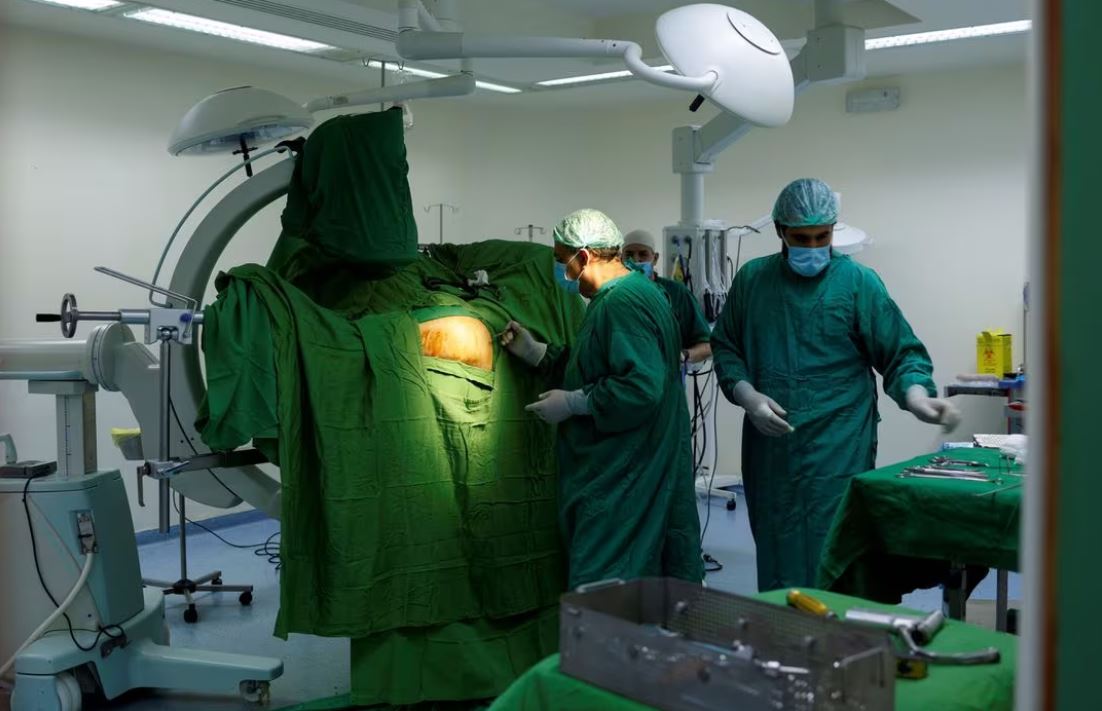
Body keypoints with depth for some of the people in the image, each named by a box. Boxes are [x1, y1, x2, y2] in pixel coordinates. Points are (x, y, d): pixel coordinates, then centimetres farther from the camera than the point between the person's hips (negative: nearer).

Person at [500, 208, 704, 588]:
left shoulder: (622, 304, -20)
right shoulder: (634, 292, 15)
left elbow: (641, 386, -28)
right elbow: (600, 365, 24)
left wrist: (571, 403, -18)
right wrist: (534, 352, 18)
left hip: (621, 480, -11)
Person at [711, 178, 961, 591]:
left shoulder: (859, 283, -1)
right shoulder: (752, 279, 8)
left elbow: (902, 354, 0)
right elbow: (725, 346, 14)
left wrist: (916, 396, -20)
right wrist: (747, 395, -3)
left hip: (838, 454, -3)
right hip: (768, 452, 3)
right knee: (775, 562, 11)